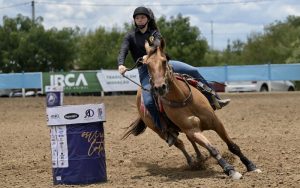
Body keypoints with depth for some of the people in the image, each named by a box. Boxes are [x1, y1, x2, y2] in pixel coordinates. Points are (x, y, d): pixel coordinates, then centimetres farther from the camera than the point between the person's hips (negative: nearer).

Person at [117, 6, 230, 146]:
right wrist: (121, 65, -35)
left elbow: (157, 45, -14)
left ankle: (214, 99, 6)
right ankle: (166, 131, -14)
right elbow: (123, 51, -13)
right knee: (148, 101, -25)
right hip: (145, 72, -3)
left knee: (193, 71, -7)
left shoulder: (154, 33, 8)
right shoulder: (130, 36, 2)